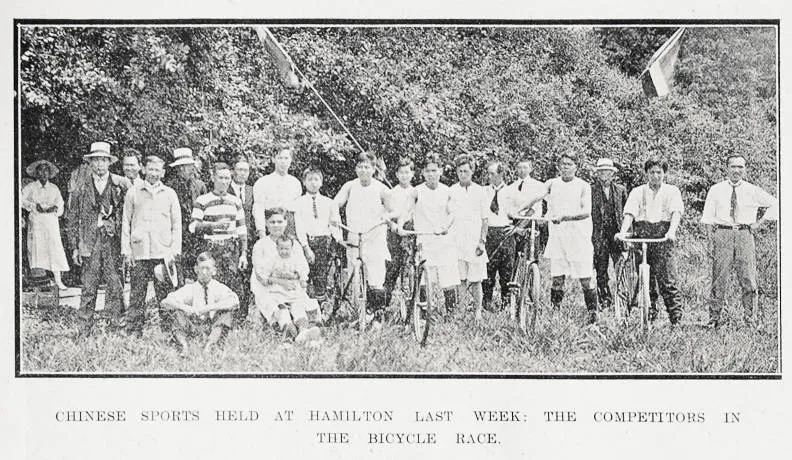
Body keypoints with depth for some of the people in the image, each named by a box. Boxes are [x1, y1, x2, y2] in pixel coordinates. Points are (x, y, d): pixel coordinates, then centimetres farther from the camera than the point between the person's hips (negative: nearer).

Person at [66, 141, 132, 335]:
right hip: (90, 244, 1)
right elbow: (72, 220, 13)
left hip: (114, 243, -1)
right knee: (88, 287, 0)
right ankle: (84, 330, 4)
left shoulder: (122, 184, 5)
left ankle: (117, 324, 4)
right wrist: (75, 247, 6)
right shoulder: (82, 189, 10)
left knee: (115, 285, -3)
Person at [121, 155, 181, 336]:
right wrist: (126, 250, 1)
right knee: (136, 296, 0)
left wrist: (175, 250, 0)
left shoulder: (170, 194, 11)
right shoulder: (133, 193, 10)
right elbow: (126, 223, 10)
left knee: (165, 297, -2)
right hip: (138, 253, 0)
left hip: (163, 253, 0)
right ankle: (133, 333, 4)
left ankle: (168, 333, 2)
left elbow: (176, 224, 10)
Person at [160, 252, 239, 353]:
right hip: (194, 327, 1)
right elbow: (165, 302, -6)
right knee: (178, 312, -17)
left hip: (214, 328, -1)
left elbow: (234, 302, -20)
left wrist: (210, 307, -29)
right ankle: (183, 346, -36)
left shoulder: (219, 288, 1)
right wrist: (184, 307, -26)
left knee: (227, 311, -24)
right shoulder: (190, 289, 4)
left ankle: (209, 346, -39)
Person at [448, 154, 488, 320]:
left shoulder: (480, 191, 7)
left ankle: (478, 311, 11)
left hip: (475, 242, 0)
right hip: (455, 242, 0)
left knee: (476, 280, 1)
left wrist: (482, 241, -1)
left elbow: (484, 219, 8)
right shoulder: (451, 191, 6)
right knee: (460, 280, -3)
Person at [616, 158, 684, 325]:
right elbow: (630, 213, 3)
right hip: (641, 239, 2)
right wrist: (623, 232, -15)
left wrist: (671, 231, -23)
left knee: (667, 281, -8)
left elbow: (676, 212, -4)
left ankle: (676, 317, -4)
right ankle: (649, 317, 10)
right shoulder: (637, 192, 15)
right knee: (645, 281, 2)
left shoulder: (672, 191, 11)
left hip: (663, 239, -2)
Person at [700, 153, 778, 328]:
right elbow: (707, 217, 13)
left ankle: (749, 316, 3)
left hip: (745, 235, 0)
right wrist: (716, 227, 0)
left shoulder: (753, 191, 8)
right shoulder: (716, 190, 9)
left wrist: (759, 223, 9)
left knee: (748, 277, -5)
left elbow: (775, 204, 15)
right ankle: (714, 317, 1)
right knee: (719, 277, -3)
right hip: (722, 234, 0)